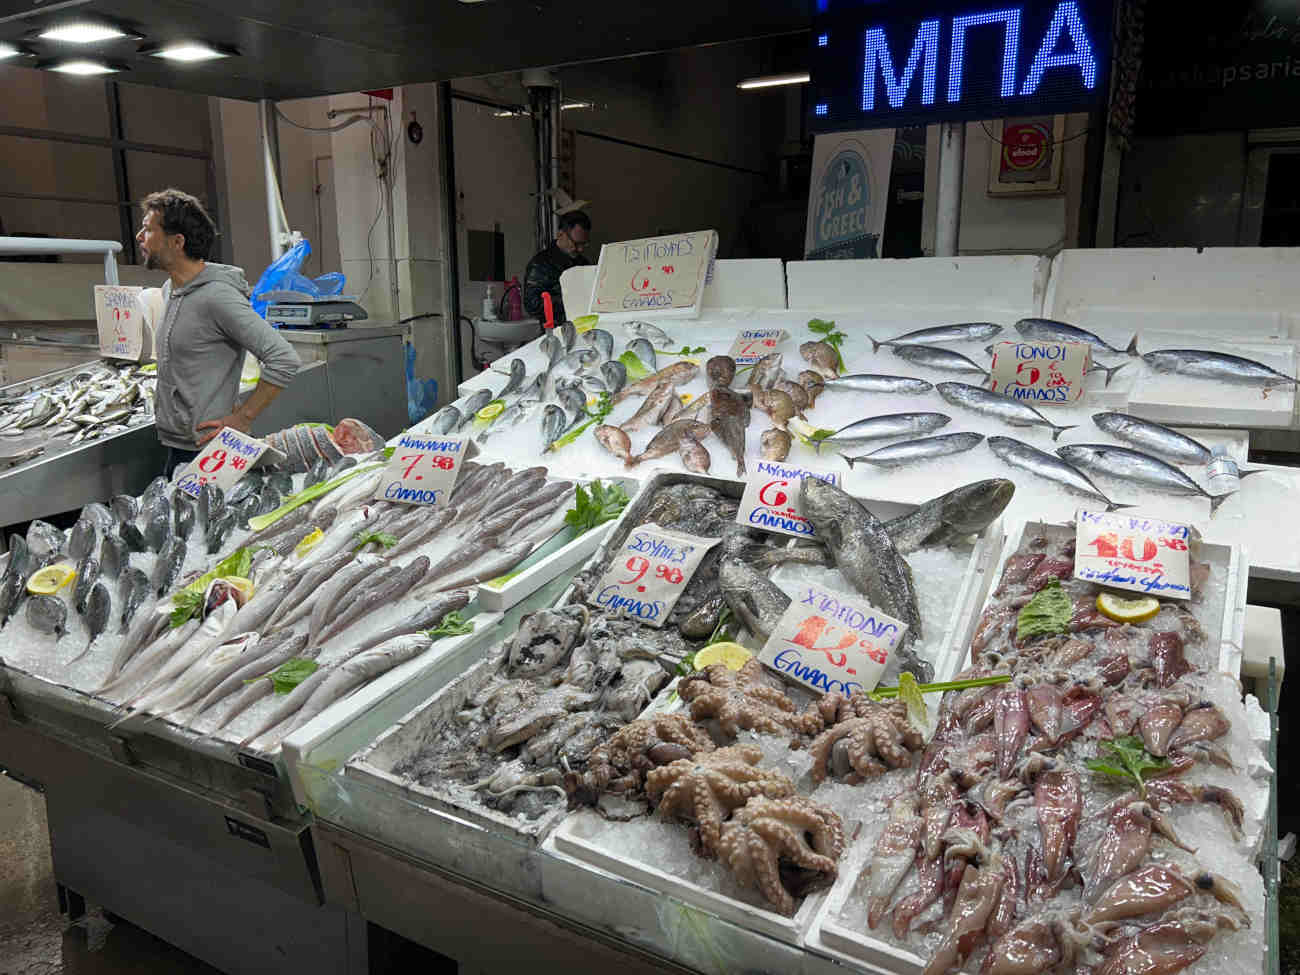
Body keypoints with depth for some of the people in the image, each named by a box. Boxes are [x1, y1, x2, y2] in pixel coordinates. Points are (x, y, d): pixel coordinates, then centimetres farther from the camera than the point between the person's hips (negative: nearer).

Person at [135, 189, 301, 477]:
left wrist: (241, 419, -20)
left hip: (203, 450, -9)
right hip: (175, 444, 9)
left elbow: (284, 360, -25)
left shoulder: (216, 296, -18)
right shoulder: (169, 290, 11)